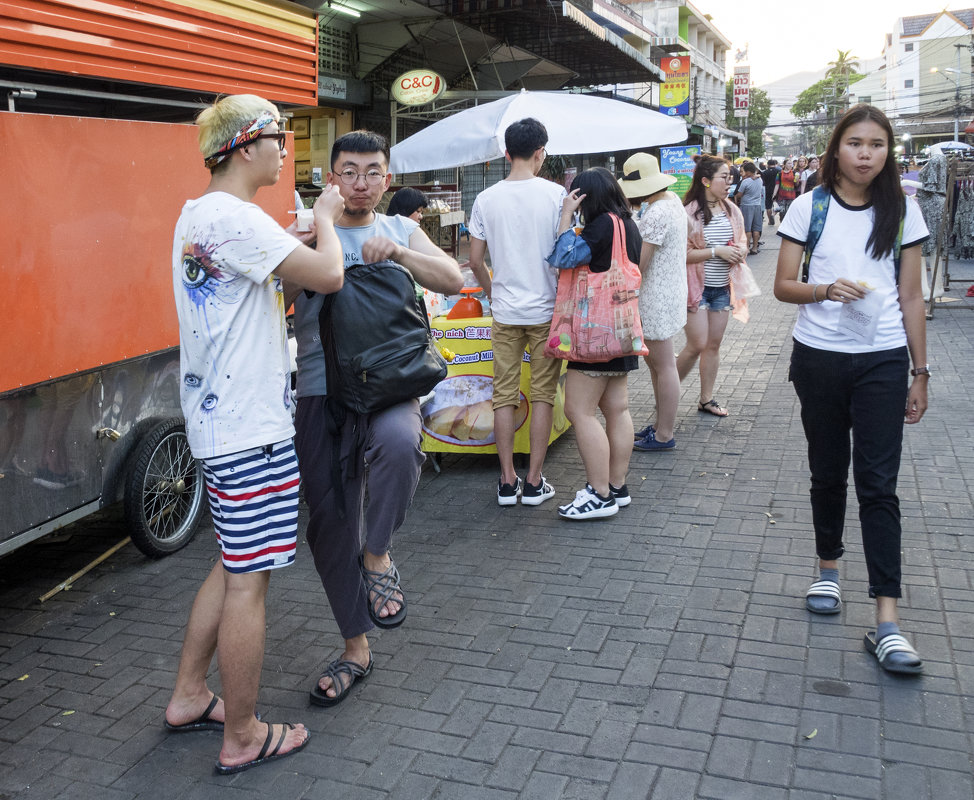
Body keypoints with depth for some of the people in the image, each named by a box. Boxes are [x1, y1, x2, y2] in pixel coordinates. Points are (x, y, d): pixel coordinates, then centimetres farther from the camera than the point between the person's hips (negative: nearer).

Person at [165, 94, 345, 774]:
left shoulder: (195, 215, 15)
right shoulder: (234, 218, -17)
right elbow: (327, 275, -20)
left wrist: (311, 233, 13)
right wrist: (325, 219, -2)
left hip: (217, 418, 10)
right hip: (250, 427, -10)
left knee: (234, 565, 21)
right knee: (249, 580, 0)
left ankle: (188, 697, 32)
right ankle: (242, 737, 14)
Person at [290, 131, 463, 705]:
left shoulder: (403, 231, 14)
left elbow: (453, 280, 1)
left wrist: (399, 252, -15)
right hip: (321, 392, 1)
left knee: (398, 442, -37)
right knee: (331, 523, 4)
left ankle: (379, 555, -10)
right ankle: (356, 650, 23)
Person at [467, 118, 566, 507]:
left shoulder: (486, 200, 0)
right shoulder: (555, 195, -7)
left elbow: (475, 260, 3)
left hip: (505, 313, 2)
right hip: (546, 311, -2)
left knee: (504, 396, 8)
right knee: (543, 394, 6)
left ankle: (507, 482, 12)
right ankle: (534, 482, 10)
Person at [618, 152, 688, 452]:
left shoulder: (655, 214, -23)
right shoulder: (672, 200, 9)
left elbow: (636, 264, -24)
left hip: (657, 298, -11)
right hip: (670, 290, 11)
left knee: (663, 365, -1)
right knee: (655, 361, 19)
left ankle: (664, 435, 9)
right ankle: (661, 423, 30)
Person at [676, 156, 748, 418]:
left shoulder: (731, 210, 5)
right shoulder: (689, 212, -14)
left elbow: (742, 239, 17)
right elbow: (683, 254, -18)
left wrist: (741, 248, -6)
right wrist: (716, 251, -22)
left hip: (722, 287, 6)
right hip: (697, 287, -6)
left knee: (714, 344, 10)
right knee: (697, 345, -5)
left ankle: (706, 399, 22)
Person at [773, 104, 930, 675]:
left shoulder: (902, 211, 4)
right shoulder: (809, 207, 1)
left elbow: (911, 297, 6)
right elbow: (783, 286, 1)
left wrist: (921, 373, 4)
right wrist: (827, 290, -20)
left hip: (883, 361, 0)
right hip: (819, 358, 1)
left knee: (878, 484, -5)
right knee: (828, 474, 12)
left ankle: (887, 620, -5)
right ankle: (829, 569, 34)